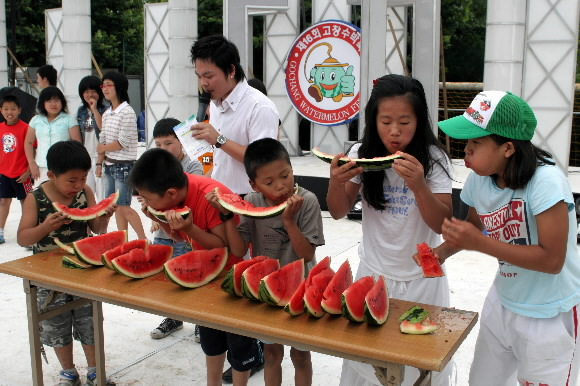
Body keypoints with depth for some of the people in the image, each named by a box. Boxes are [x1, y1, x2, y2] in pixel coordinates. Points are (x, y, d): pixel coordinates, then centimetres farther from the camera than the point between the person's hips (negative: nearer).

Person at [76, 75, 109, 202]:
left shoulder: (105, 109, -6)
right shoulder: (81, 111, 11)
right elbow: (77, 137, 14)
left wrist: (94, 109, -18)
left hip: (100, 157, -6)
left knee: (102, 194, -3)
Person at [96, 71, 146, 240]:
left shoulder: (127, 112, -13)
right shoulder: (106, 114, 11)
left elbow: (122, 142, -16)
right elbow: (102, 141, 11)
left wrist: (102, 148, -4)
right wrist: (99, 163, 5)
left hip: (124, 166, -8)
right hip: (109, 165, 8)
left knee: (124, 207, -6)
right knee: (115, 207, 10)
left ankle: (144, 240, 6)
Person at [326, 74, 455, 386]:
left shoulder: (433, 159, -14)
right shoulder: (362, 154, -8)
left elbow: (442, 224, -15)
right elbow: (339, 212, -4)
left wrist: (418, 186, -33)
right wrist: (336, 182, -25)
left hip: (421, 277, -1)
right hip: (373, 273, 2)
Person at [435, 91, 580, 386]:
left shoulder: (545, 181, -28)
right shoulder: (479, 178, -10)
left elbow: (552, 260, -27)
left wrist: (479, 243, -32)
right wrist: (445, 250, -12)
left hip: (550, 315, -6)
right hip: (503, 303, 6)